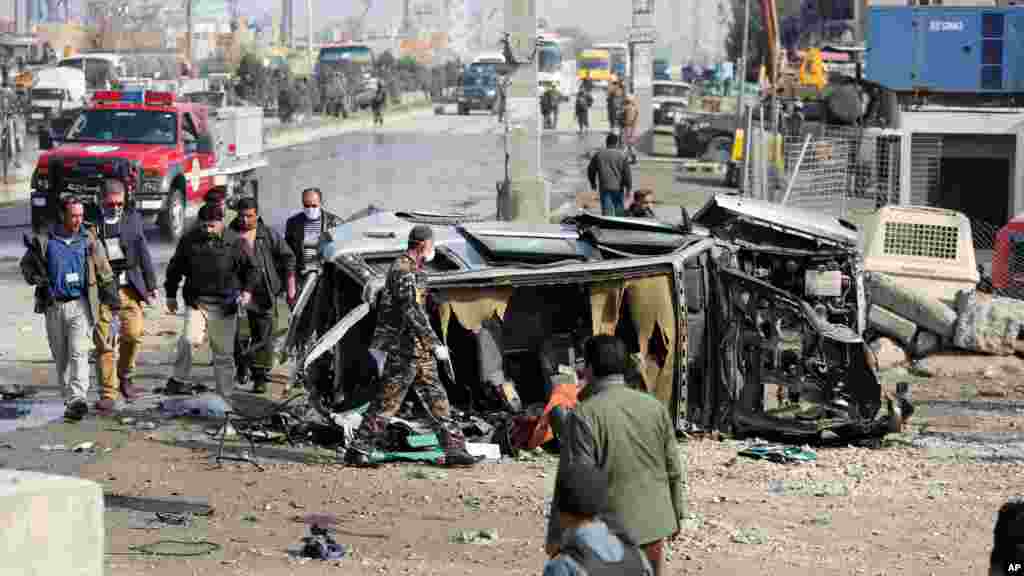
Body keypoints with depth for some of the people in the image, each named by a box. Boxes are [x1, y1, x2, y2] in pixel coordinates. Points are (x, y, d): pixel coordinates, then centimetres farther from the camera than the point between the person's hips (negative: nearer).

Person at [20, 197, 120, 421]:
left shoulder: (89, 239, 3)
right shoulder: (45, 241, 1)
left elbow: (104, 272, 10)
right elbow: (26, 265, 14)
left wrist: (112, 298, 5)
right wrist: (35, 277, -6)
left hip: (80, 305, -2)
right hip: (54, 306, 2)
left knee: (79, 352, -15)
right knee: (60, 356, 10)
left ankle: (78, 399, -23)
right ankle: (68, 398, 23)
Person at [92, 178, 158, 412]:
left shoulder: (132, 219, 9)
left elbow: (143, 253, 10)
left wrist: (151, 285, 7)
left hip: (129, 287, 1)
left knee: (133, 333, -14)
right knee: (104, 341, -3)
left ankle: (125, 377, 11)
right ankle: (107, 394, 3)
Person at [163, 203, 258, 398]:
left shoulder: (234, 243, -2)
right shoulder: (189, 241, 4)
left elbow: (250, 268, 7)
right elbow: (175, 268, 15)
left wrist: (247, 290, -8)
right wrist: (171, 295, 15)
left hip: (225, 305, 0)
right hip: (196, 300, 1)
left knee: (224, 351, 5)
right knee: (187, 340, -21)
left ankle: (224, 394, 14)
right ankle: (180, 381, -5)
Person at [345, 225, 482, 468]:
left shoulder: (412, 270, 17)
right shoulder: (403, 271, -16)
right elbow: (412, 314, -24)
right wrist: (435, 344, -25)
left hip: (418, 351, 10)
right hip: (405, 350, -10)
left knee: (437, 398, 8)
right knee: (387, 402, -6)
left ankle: (454, 449, 10)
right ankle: (358, 451, -1)